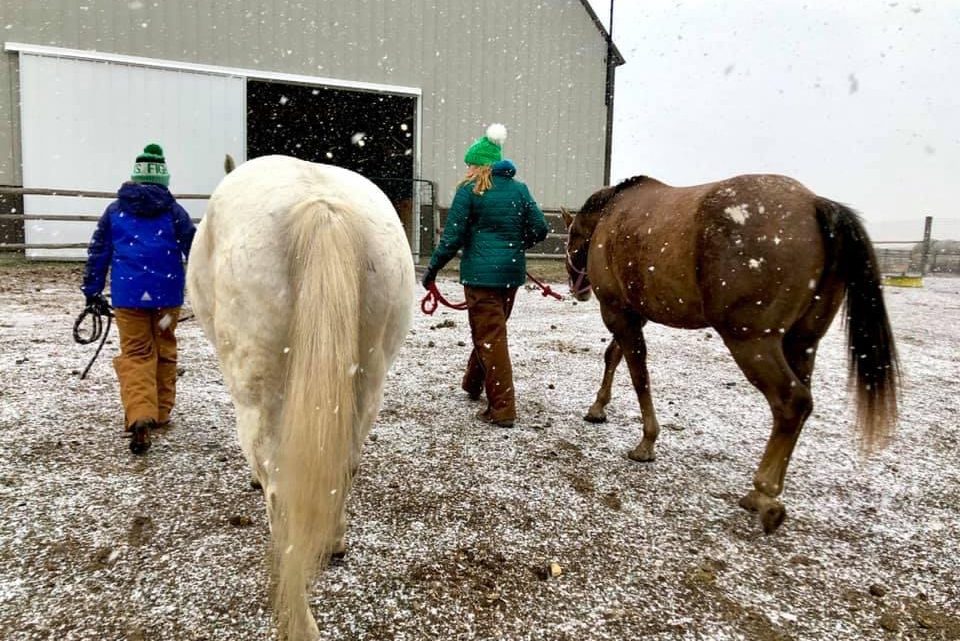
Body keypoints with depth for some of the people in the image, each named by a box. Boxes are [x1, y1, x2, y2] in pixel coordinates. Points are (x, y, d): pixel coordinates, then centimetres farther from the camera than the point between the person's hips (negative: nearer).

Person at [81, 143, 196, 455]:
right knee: (164, 351, 15)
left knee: (135, 355, 2)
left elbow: (98, 253, 10)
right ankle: (161, 413, 25)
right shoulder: (174, 211, 2)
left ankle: (140, 418, -17)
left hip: (128, 296, 0)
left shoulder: (115, 211, 8)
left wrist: (92, 292, 17)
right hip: (167, 294, 0)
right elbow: (195, 252, 0)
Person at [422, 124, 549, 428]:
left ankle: (502, 409, 0)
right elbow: (539, 229, 6)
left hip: (481, 272, -6)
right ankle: (473, 383, 41)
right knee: (491, 329, 21)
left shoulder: (469, 190, -6)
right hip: (513, 271, 6)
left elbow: (452, 237, -9)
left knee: (490, 337, -1)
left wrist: (432, 269, 0)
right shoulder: (519, 189, 8)